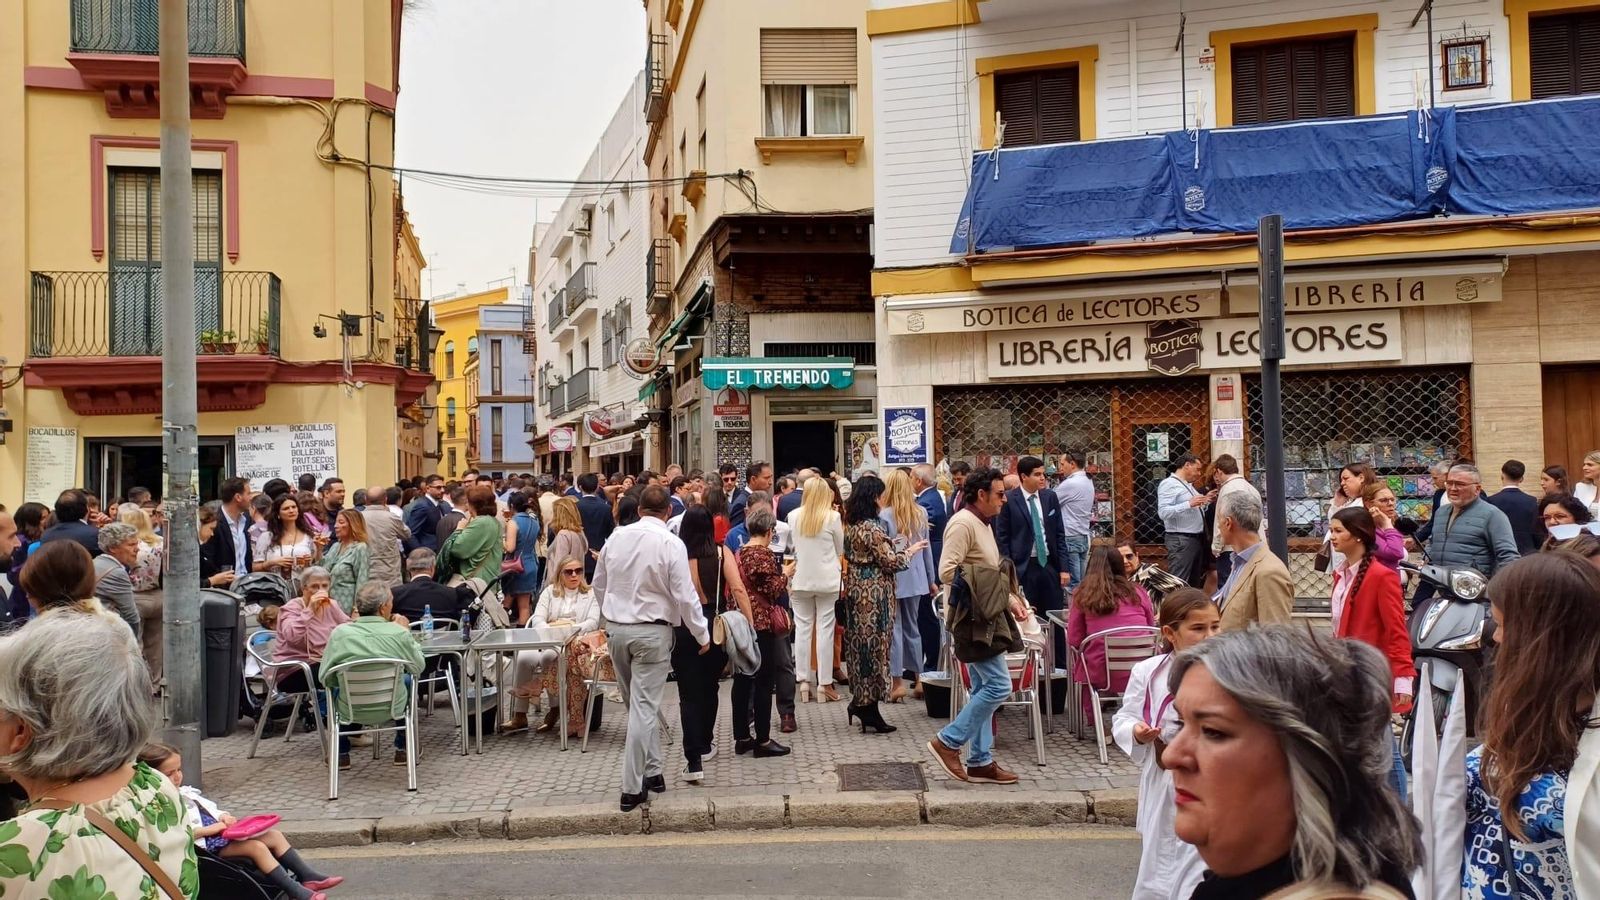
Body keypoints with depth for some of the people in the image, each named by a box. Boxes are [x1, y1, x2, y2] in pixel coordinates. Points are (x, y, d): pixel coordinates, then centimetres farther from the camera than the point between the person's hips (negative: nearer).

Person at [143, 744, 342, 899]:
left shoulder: (186, 792, 17)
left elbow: (210, 807, 26)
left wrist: (223, 816, 4)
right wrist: (209, 829, -22)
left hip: (221, 833, 10)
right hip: (207, 844, -10)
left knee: (275, 835, -3)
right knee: (257, 847, -26)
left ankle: (307, 876, -4)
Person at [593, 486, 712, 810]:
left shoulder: (616, 538, 2)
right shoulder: (670, 544, -13)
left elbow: (599, 584, 13)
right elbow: (685, 595, -12)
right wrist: (702, 635, -1)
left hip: (616, 628, 5)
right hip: (651, 631, -5)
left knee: (640, 704, 18)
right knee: (644, 707, -2)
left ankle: (651, 771, 26)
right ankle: (632, 788, -2)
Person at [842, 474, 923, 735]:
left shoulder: (851, 525, 9)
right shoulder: (872, 528, -18)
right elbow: (890, 562, -15)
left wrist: (893, 548, 23)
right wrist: (910, 550, 1)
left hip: (856, 589, 9)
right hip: (874, 593, -9)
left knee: (859, 644, 14)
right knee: (874, 645, -2)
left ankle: (860, 702, 20)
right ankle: (869, 708, 5)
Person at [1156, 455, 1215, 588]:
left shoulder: (1188, 485, 17)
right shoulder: (1168, 484, -11)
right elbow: (1163, 512, -23)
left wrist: (1205, 500, 13)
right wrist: (1189, 504, -27)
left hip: (1197, 539, 10)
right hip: (1181, 541, -10)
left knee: (1195, 583, 15)